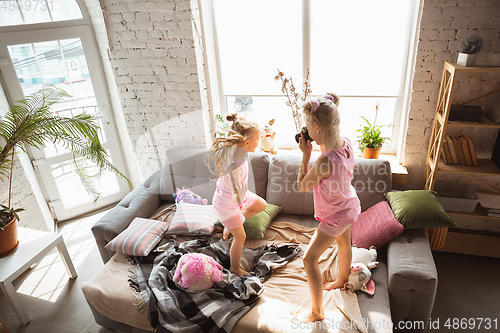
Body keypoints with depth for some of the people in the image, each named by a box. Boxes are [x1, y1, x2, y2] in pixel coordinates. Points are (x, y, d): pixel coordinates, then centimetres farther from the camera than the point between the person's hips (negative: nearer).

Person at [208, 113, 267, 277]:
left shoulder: (235, 149, -18)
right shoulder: (234, 164, -42)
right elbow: (239, 197, -38)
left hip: (235, 195, 8)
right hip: (227, 204, -8)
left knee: (262, 205, 24)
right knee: (240, 236, 9)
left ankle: (230, 225, 33)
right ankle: (234, 269, 37)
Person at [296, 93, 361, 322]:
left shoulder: (325, 161, -39)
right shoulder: (346, 143, -16)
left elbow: (301, 186, -22)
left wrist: (306, 154, -20)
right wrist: (321, 146, -6)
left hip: (334, 217, -8)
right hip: (350, 206, 8)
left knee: (309, 259, 4)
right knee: (344, 243, 30)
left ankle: (317, 312, 19)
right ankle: (341, 281, 59)